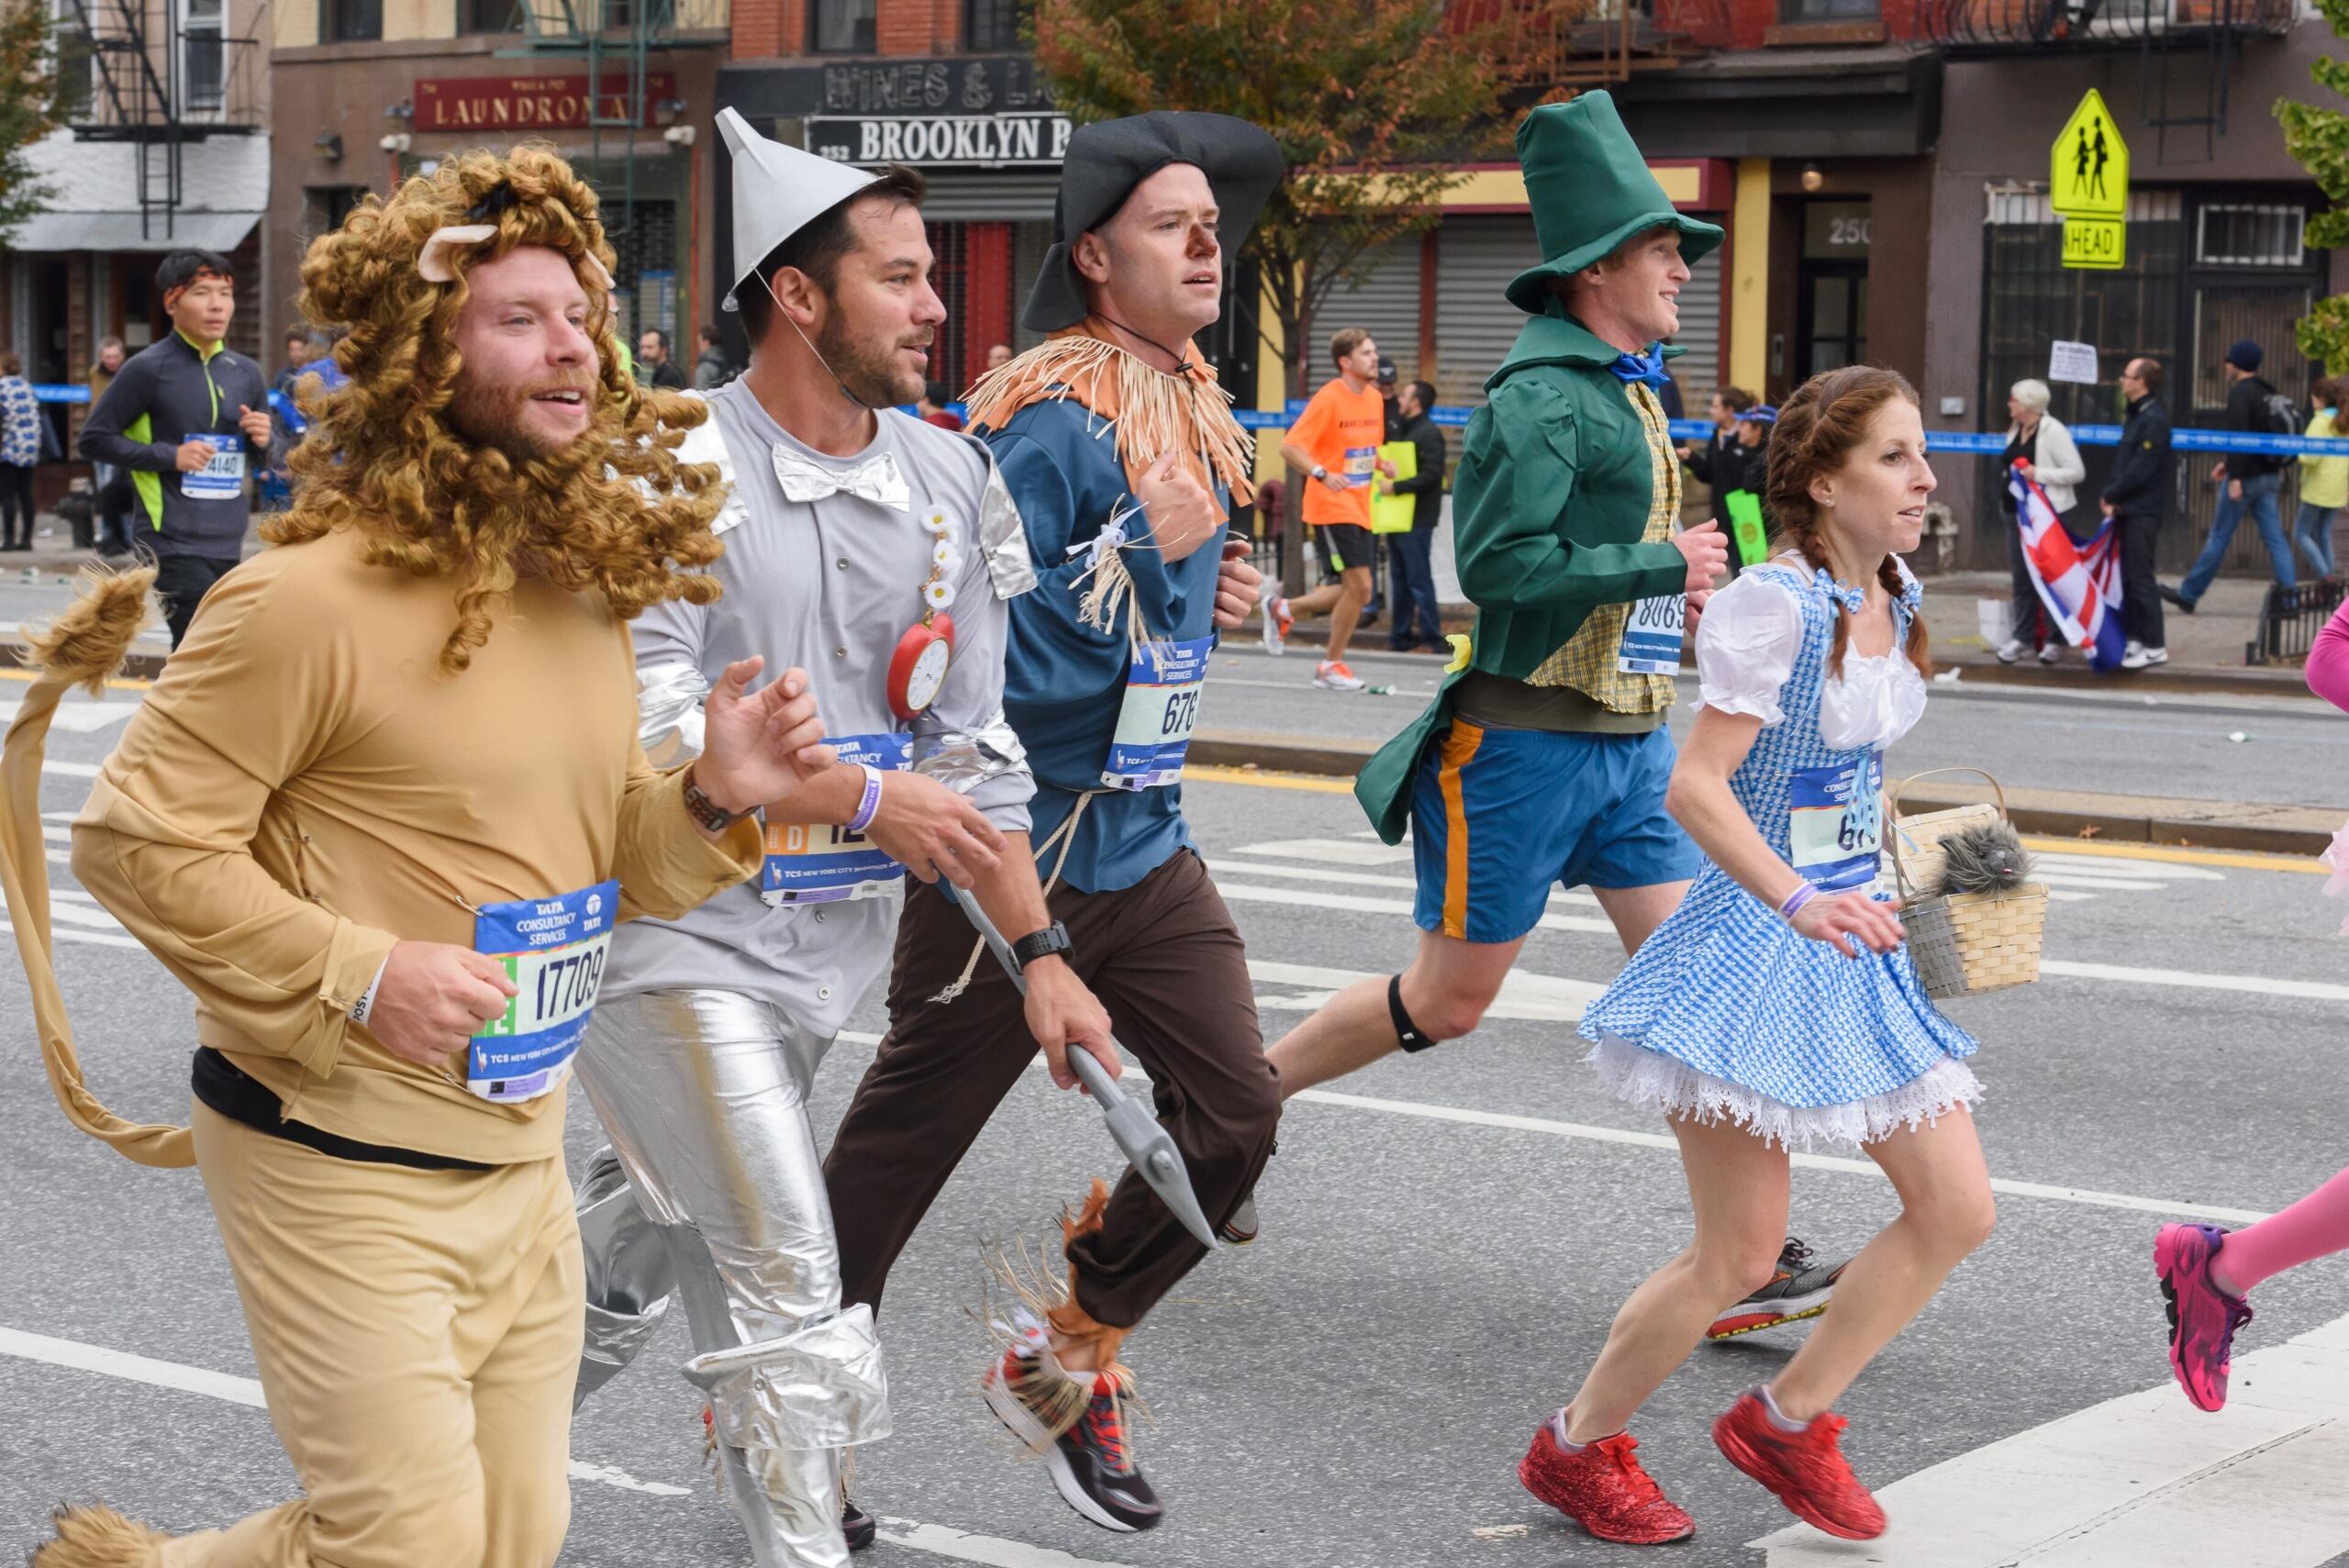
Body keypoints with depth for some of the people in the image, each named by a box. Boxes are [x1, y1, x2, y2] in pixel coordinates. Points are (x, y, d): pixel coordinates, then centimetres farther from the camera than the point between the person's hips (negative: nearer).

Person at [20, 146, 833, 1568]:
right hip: (341, 1162, -8)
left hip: (522, 1155, 8)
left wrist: (714, 802, -4)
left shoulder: (582, 586, 7)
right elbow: (138, 837, -16)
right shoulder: (314, 594, -17)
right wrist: (358, 977, -22)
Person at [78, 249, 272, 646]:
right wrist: (169, 456, -14)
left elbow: (267, 447, 23)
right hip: (175, 543, -6)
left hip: (229, 544, 6)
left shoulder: (245, 373, 11)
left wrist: (263, 439, -2)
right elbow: (94, 439, -4)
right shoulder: (148, 368, -6)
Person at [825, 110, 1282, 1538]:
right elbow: (992, 653, -24)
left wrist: (1204, 598, 6)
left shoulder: (1193, 412, 10)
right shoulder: (1050, 425, -19)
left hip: (1142, 842, 8)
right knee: (901, 1145, 4)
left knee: (1234, 1112, 4)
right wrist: (1151, 557, -23)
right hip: (1019, 845, -8)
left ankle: (1061, 1367, 23)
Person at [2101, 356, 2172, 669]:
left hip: (2143, 511, -9)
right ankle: (2137, 637, 19)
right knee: (2128, 576, 12)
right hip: (2127, 510, 9)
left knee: (2140, 577, -6)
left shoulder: (2154, 419, -16)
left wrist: (2110, 496, -9)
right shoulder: (2136, 415, 14)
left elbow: (2139, 470, -20)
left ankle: (2155, 646, -1)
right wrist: (2112, 498, 1)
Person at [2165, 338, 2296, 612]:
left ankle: (2188, 594, 10)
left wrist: (2235, 477, -24)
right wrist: (2229, 465, 25)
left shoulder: (2240, 394, -13)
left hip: (2247, 476, -8)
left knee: (2219, 537, 1)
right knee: (2274, 537, 5)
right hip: (2269, 476, 8)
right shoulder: (2268, 393, 14)